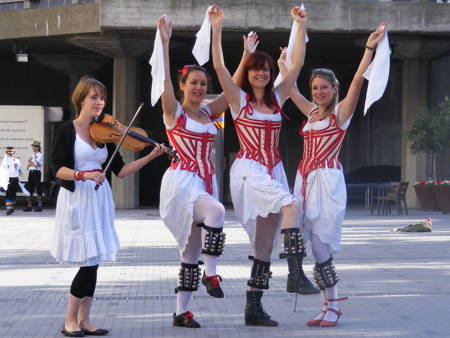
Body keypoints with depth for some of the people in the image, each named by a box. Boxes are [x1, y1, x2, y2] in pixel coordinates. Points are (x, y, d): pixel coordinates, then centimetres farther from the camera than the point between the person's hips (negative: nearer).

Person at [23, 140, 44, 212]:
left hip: (37, 172, -7)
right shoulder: (32, 154, 20)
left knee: (38, 189, -5)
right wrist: (33, 163, -8)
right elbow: (28, 164, 11)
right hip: (31, 172, 7)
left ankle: (40, 206, -3)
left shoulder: (40, 154, -2)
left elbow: (37, 164, -13)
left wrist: (30, 163, 0)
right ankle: (29, 206, 10)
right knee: (29, 189, 6)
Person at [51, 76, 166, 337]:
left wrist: (152, 156, -1)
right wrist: (84, 174, -27)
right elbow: (58, 169, -12)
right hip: (76, 200, -5)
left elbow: (120, 170, 7)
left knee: (93, 262, 5)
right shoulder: (67, 131, -4)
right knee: (88, 262, -9)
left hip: (100, 200, 5)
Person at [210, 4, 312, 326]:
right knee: (292, 204, -31)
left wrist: (301, 25, 4)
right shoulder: (239, 98, 0)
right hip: (248, 170, -5)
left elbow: (297, 63, 8)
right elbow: (219, 66, -12)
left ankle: (254, 307, 10)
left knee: (265, 245, 4)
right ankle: (296, 271, -30)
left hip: (273, 172, 5)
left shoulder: (277, 98, 12)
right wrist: (217, 28, -19)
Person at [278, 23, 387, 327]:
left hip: (328, 180, -6)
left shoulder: (341, 112, 0)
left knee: (320, 244, -13)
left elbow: (358, 80, -11)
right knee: (316, 246, 2)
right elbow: (291, 88, 30)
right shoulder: (311, 112, 17)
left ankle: (333, 308, -5)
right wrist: (282, 63, 41)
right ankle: (330, 306, 7)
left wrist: (370, 47, -17)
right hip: (306, 179, 6)